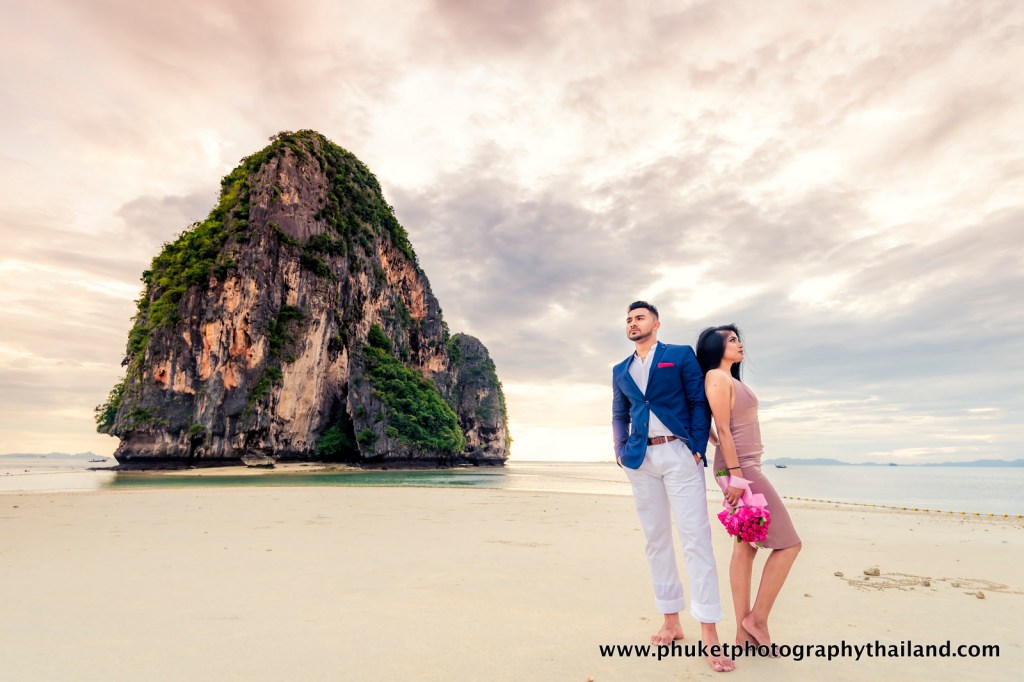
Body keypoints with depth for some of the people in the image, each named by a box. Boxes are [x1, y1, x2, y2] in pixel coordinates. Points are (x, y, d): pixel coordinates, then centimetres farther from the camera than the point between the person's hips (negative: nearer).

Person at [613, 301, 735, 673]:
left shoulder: (681, 355, 4)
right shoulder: (620, 371, 16)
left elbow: (700, 403, -1)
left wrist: (697, 449, -9)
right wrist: (620, 451, 6)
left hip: (679, 454, -4)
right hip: (640, 459, 4)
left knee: (695, 538, -6)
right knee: (656, 539, 8)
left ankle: (709, 633, 0)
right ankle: (671, 621, 19)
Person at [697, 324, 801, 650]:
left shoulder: (731, 379, 18)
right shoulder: (716, 377, -10)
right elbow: (723, 428, -17)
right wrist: (735, 473, -20)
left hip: (745, 467, 9)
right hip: (739, 467, -9)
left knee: (745, 546, 8)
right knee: (788, 543, -4)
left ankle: (743, 632, 12)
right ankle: (757, 619, 4)